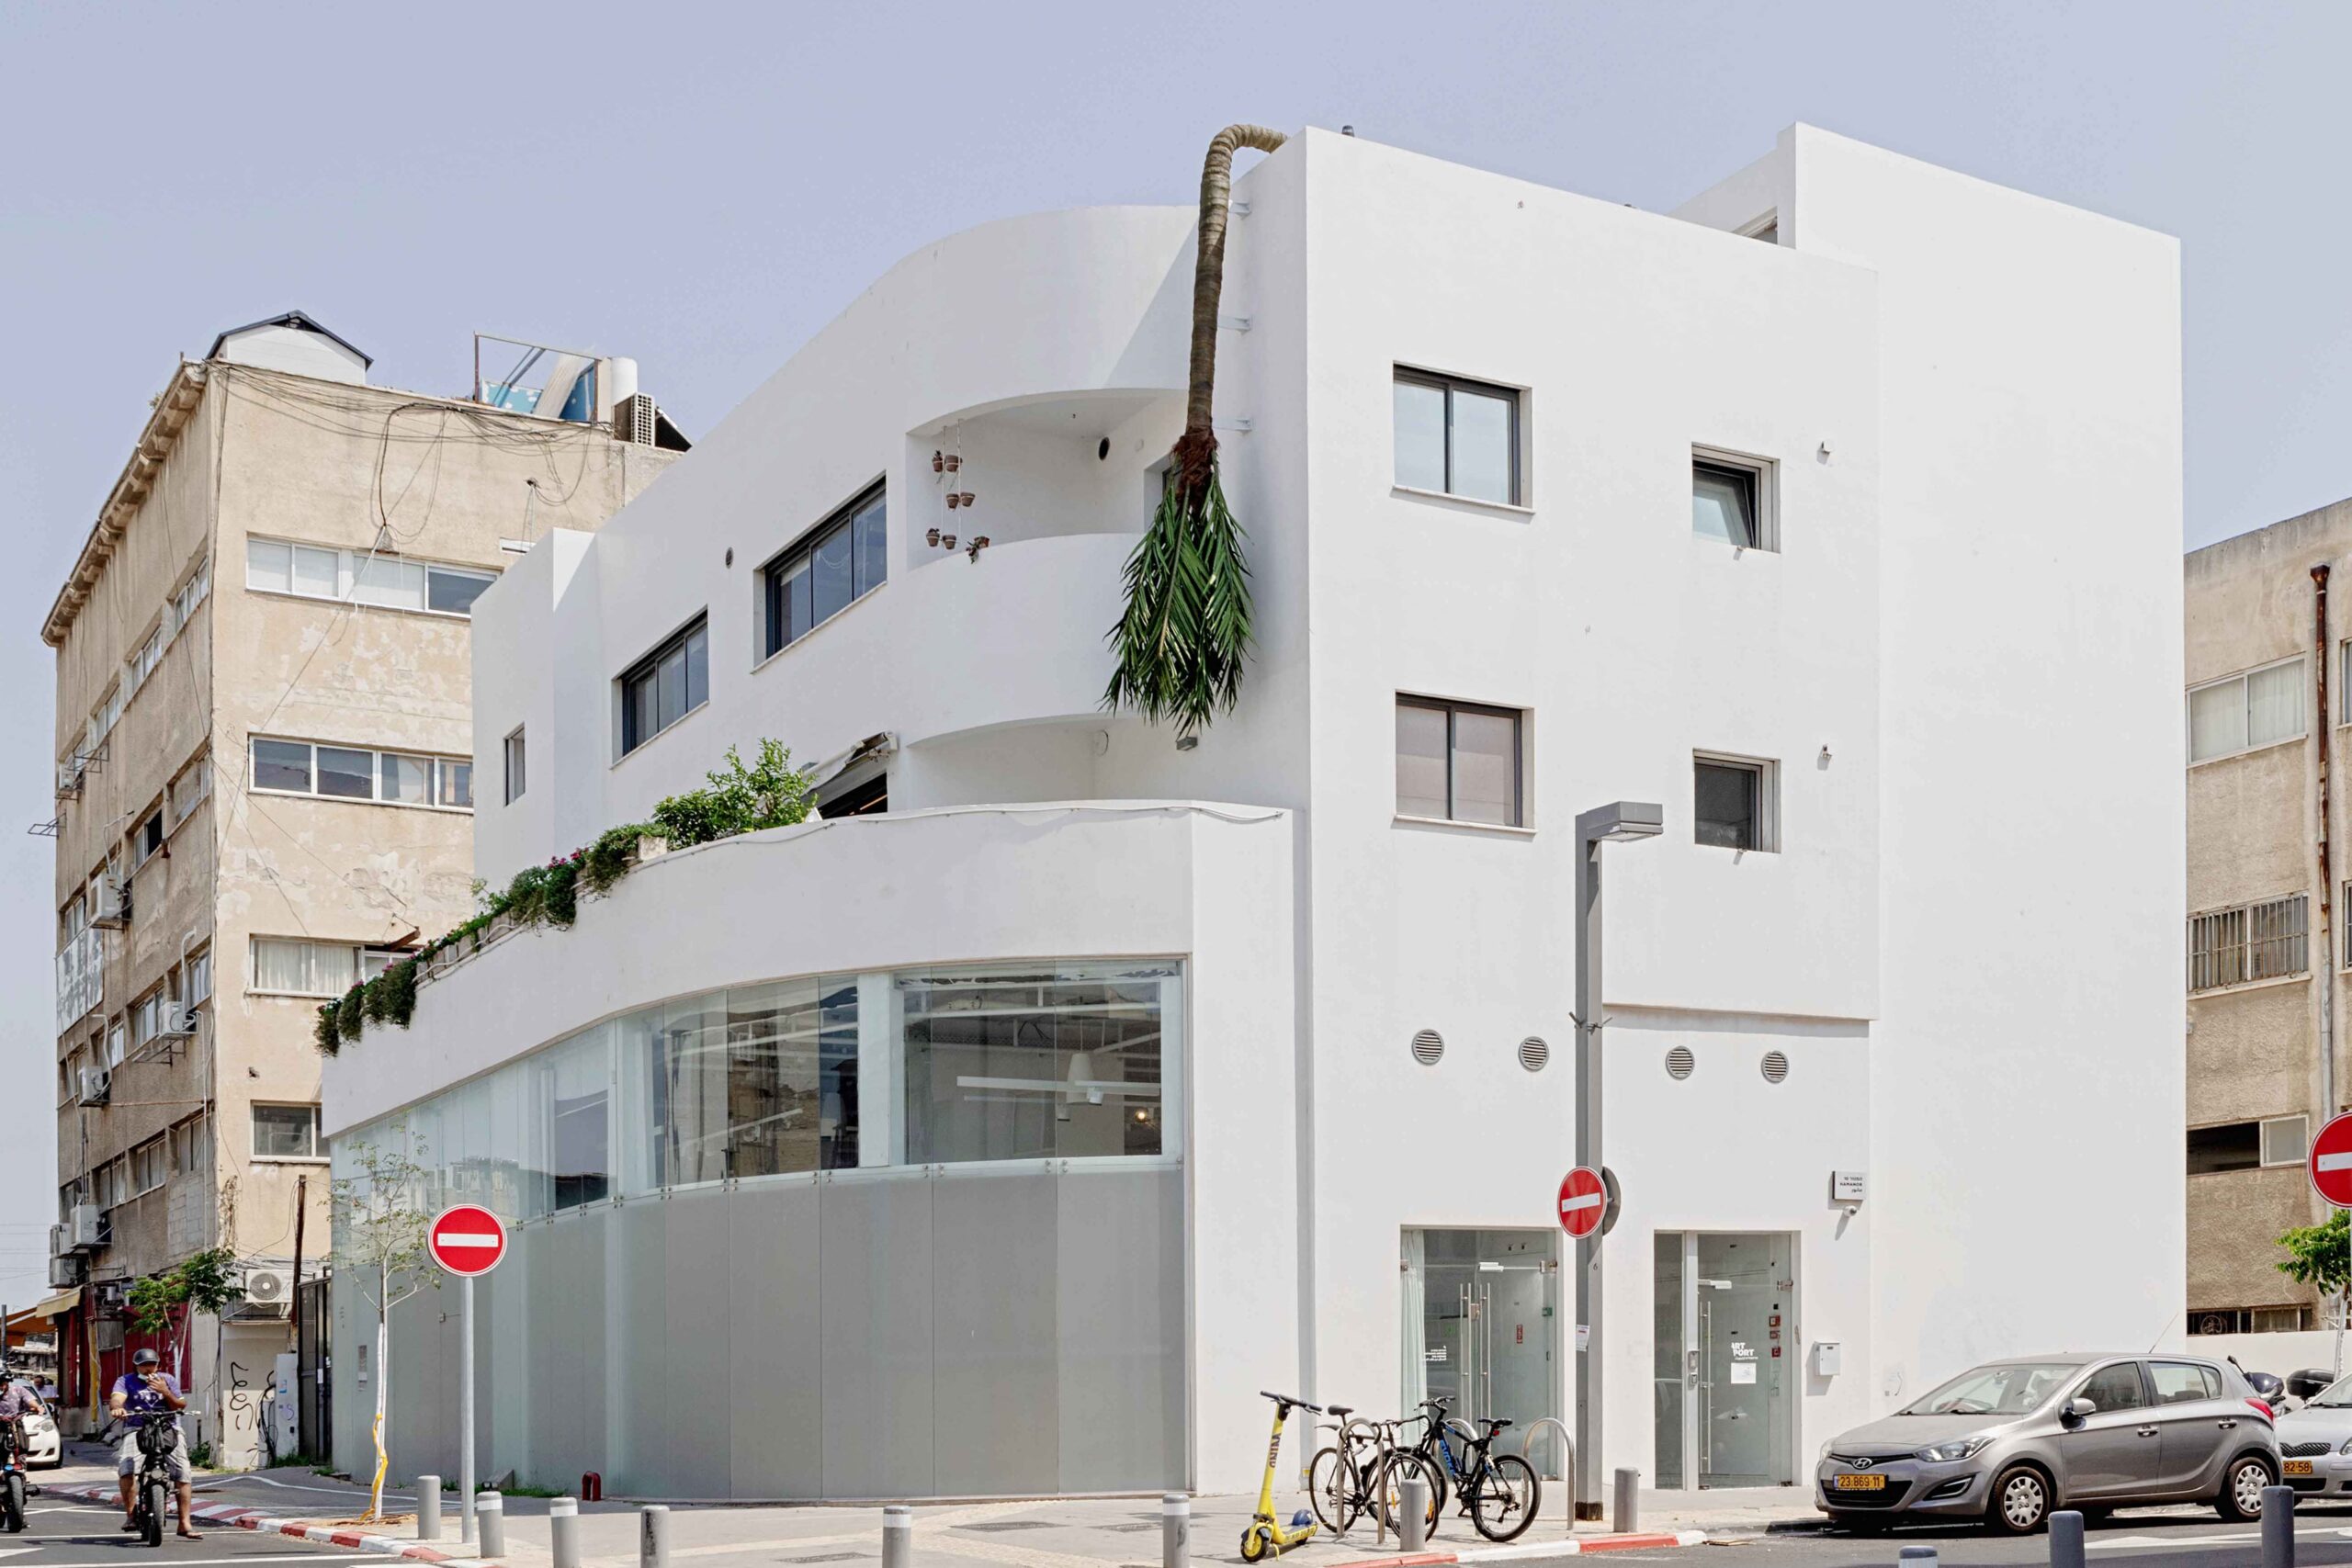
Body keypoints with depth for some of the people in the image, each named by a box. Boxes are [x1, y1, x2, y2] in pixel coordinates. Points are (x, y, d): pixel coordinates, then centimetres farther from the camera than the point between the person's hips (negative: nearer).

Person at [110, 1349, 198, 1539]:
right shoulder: (126, 1381, 8)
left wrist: (165, 1392, -11)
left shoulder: (168, 1380, 15)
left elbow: (181, 1405, 7)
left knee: (183, 1474, -10)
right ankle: (130, 1514, -14)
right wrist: (116, 1408, -36)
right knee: (126, 1468, -28)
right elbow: (117, 1398, -12)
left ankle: (184, 1523, -6)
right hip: (137, 1430, -1)